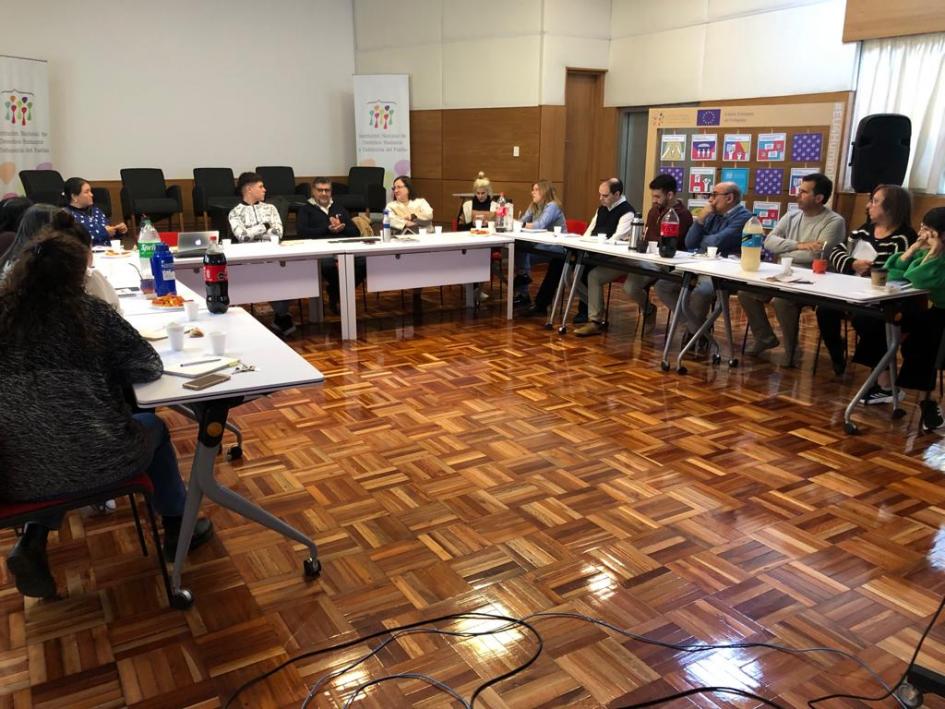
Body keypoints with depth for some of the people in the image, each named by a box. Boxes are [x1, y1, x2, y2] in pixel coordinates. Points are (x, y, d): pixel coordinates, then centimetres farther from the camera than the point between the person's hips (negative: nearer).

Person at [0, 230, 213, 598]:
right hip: (90, 461, -4)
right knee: (153, 428, 27)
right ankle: (176, 529, 40)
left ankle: (33, 542, 21)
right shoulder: (88, 310, -10)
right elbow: (150, 367, -4)